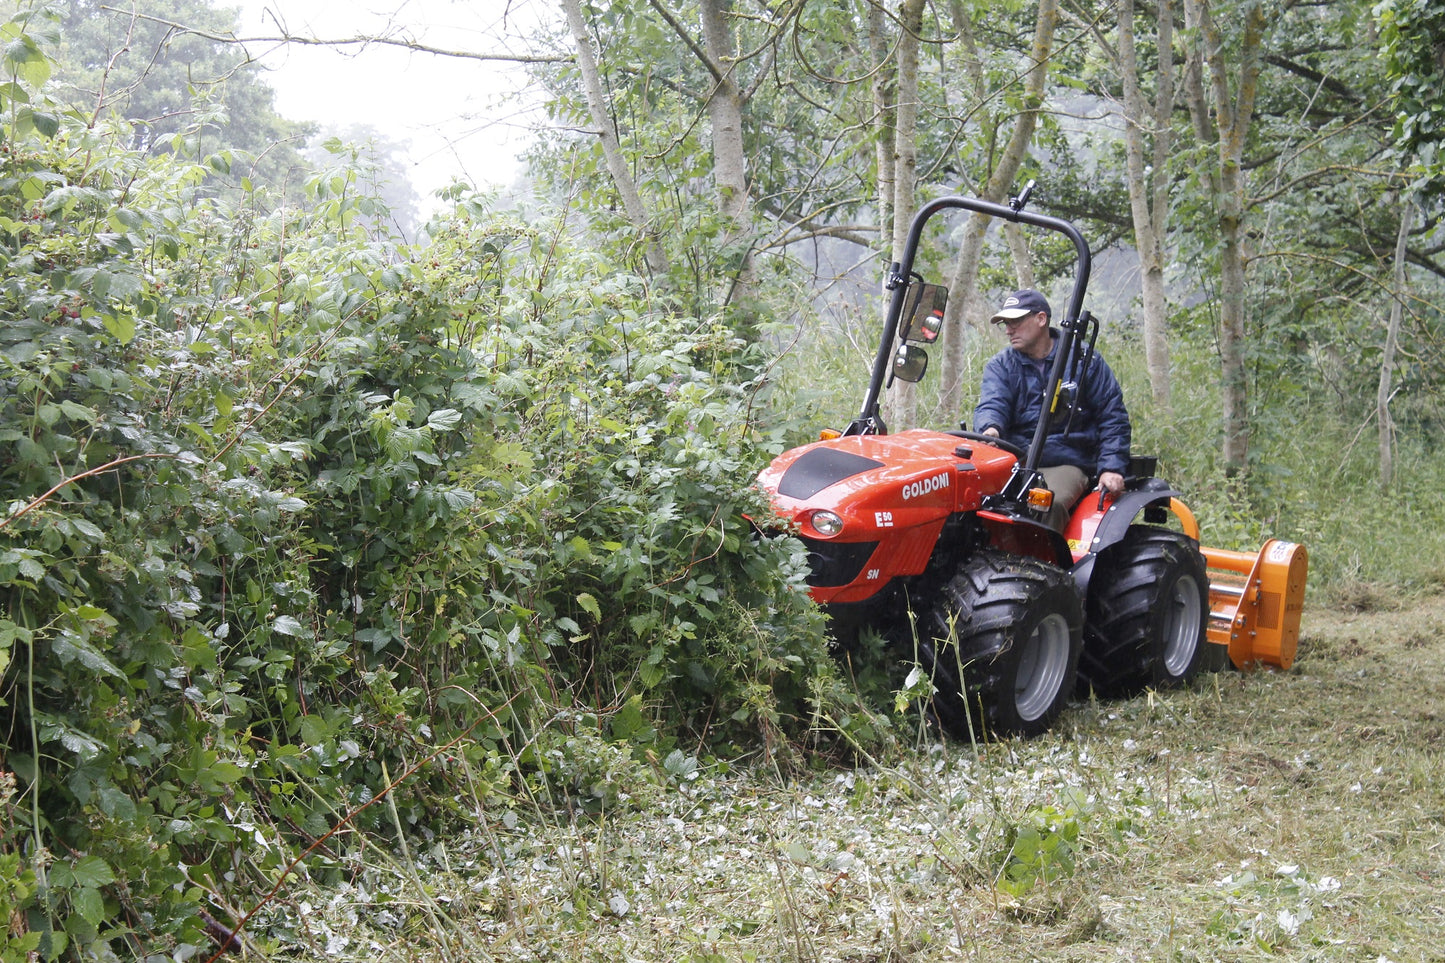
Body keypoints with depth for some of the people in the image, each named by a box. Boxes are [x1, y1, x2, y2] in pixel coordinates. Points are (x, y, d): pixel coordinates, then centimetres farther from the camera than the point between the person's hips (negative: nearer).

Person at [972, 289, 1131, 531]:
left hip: (1066, 463, -2)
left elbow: (1113, 417, 8)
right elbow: (991, 405, -6)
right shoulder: (1000, 365, 13)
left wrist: (1111, 468, -4)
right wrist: (991, 429, -31)